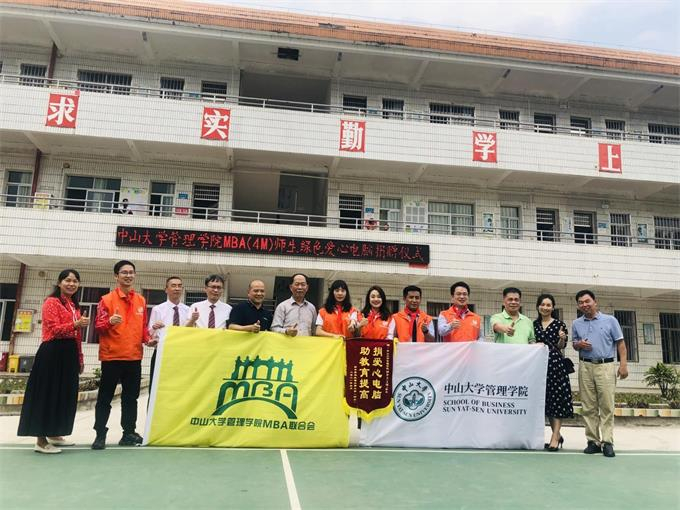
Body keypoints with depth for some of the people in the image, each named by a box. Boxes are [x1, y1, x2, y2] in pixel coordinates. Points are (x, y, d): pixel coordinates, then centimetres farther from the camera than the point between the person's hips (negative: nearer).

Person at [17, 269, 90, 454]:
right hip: (52, 353, -8)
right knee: (47, 394, -4)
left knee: (64, 395, 12)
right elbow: (54, 329, -16)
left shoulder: (74, 305, 17)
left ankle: (54, 434, 24)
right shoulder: (52, 302, -6)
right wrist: (76, 324, -30)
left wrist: (79, 358, 16)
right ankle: (41, 440, 2)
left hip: (69, 354, 8)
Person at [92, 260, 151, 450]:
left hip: (134, 356, 4)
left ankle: (129, 433, 18)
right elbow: (98, 326, -6)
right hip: (112, 356, -4)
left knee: (131, 397, 10)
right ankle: (100, 434, 10)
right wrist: (110, 322, -27)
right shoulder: (107, 299, -3)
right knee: (105, 397, 3)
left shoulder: (141, 300, 10)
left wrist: (147, 339, -2)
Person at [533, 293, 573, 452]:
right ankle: (557, 435, 19)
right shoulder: (534, 324, 12)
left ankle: (555, 438, -3)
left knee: (557, 398, -5)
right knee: (545, 400, 6)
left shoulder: (559, 324, 3)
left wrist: (561, 339, -18)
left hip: (555, 363, -4)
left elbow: (561, 347, 0)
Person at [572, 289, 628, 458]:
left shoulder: (610, 320, 4)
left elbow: (620, 343, 3)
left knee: (607, 406, -6)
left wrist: (623, 364, -6)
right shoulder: (576, 324, 12)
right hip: (585, 366, 3)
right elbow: (574, 343, 20)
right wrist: (579, 344, -4)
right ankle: (593, 441, 7)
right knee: (589, 406, 2)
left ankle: (607, 442, -2)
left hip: (606, 366, -3)